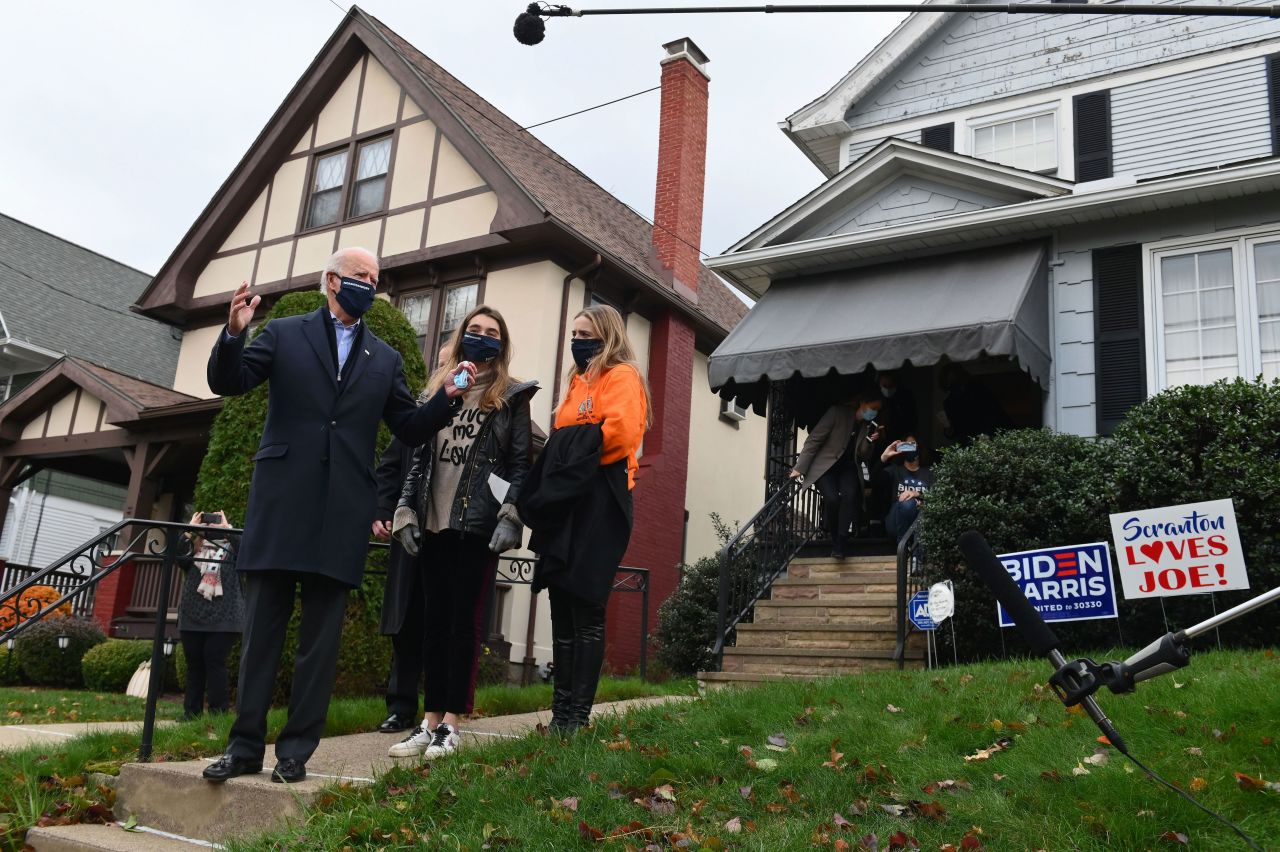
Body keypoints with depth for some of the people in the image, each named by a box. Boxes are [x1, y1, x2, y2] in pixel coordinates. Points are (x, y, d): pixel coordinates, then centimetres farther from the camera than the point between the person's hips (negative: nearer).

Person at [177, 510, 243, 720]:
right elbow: (177, 556, -5)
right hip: (193, 616, 3)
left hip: (223, 618, -3)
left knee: (215, 662, -8)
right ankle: (191, 711, 14)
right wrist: (190, 530, -2)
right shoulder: (193, 549, 14)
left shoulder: (230, 549, 9)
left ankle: (218, 712, -5)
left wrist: (227, 527, -5)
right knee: (194, 664, 7)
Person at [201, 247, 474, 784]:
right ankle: (245, 747, 10)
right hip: (281, 501, -1)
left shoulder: (384, 359, 17)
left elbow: (411, 430, 15)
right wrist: (233, 335, -15)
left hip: (342, 513, 2)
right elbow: (227, 382, 3)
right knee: (262, 628, 2)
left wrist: (447, 398, -2)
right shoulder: (285, 334, 11)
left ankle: (296, 751, 10)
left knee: (321, 636, 2)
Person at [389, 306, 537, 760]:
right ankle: (430, 721, 11)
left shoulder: (512, 397, 6)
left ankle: (450, 725, 3)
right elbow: (419, 457, 15)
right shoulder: (437, 390, 17)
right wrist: (405, 512, 5)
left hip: (479, 524, -4)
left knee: (465, 620, -2)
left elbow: (521, 463, -1)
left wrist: (510, 516, -13)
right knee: (435, 620, 6)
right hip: (434, 522, 4)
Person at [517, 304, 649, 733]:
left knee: (586, 609, -7)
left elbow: (620, 432, -19)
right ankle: (561, 710, 11)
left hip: (598, 503, -9)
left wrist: (578, 457, -8)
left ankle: (578, 714, -3)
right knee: (562, 607, 7)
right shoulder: (579, 380, 24)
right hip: (564, 502, 9)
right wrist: (555, 475, 7)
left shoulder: (622, 377, -2)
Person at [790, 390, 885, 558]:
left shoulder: (869, 426, 3)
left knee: (850, 495, -27)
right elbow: (814, 440, -11)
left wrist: (871, 440, -15)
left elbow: (864, 457, 6)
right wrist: (800, 468, -15)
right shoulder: (838, 412, -12)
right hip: (825, 466, -4)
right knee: (832, 499, -28)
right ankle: (835, 540, -7)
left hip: (848, 468, 4)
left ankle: (841, 543, -22)